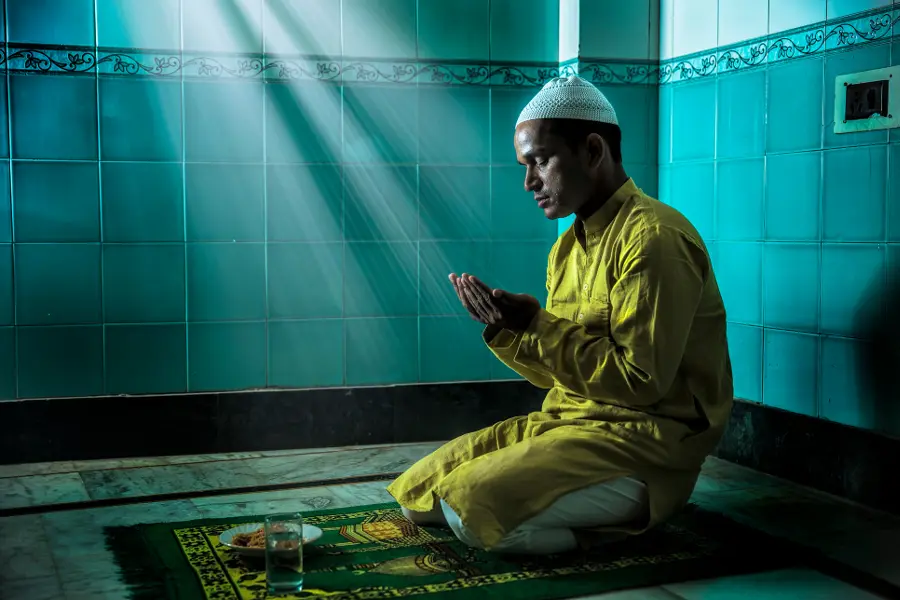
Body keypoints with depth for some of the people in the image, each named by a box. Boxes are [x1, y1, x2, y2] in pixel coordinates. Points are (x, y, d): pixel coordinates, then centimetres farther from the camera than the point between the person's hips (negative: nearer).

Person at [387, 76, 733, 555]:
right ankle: (582, 505, 5)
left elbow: (641, 381, -20)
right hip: (567, 420, 9)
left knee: (473, 503, -26)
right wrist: (507, 328, -4)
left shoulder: (653, 237, -15)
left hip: (647, 440, -9)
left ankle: (628, 507, -5)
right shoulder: (568, 247, 13)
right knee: (416, 492, 1)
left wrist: (535, 327, -18)